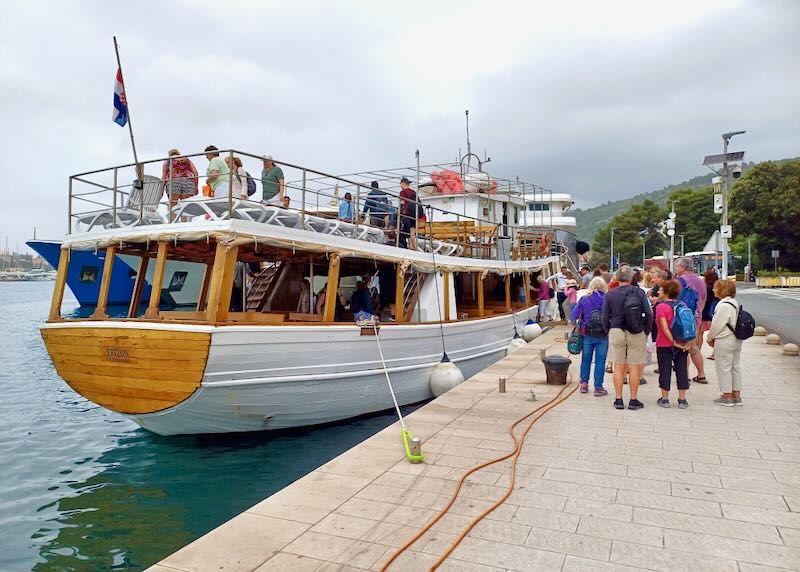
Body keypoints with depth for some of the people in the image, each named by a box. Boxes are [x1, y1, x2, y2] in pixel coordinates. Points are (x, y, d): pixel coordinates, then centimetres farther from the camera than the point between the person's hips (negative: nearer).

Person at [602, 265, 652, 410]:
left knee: (618, 367, 8)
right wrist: (646, 332, 6)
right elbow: (649, 314, -6)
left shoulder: (610, 294, -1)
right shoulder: (638, 292, -4)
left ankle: (618, 399, 12)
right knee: (634, 367, 7)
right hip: (636, 333, -1)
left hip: (616, 332, 1)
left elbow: (605, 317, -1)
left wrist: (609, 332, 11)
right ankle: (633, 400, 12)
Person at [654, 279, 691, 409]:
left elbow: (665, 328, -18)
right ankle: (682, 400, 12)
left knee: (665, 370, 4)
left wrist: (674, 343, -14)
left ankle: (664, 399, 10)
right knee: (681, 370, 9)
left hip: (664, 345, -5)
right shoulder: (682, 305, 5)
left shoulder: (661, 307, -12)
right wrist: (687, 342, 0)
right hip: (682, 344, 5)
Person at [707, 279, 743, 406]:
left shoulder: (724, 305, -20)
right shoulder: (734, 302, 10)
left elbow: (717, 325, -19)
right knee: (735, 367, 14)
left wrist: (710, 338, -3)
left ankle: (727, 397, 7)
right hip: (736, 340, 10)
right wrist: (714, 337, 10)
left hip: (724, 341, -9)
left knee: (723, 368, 0)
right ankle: (736, 395, 22)